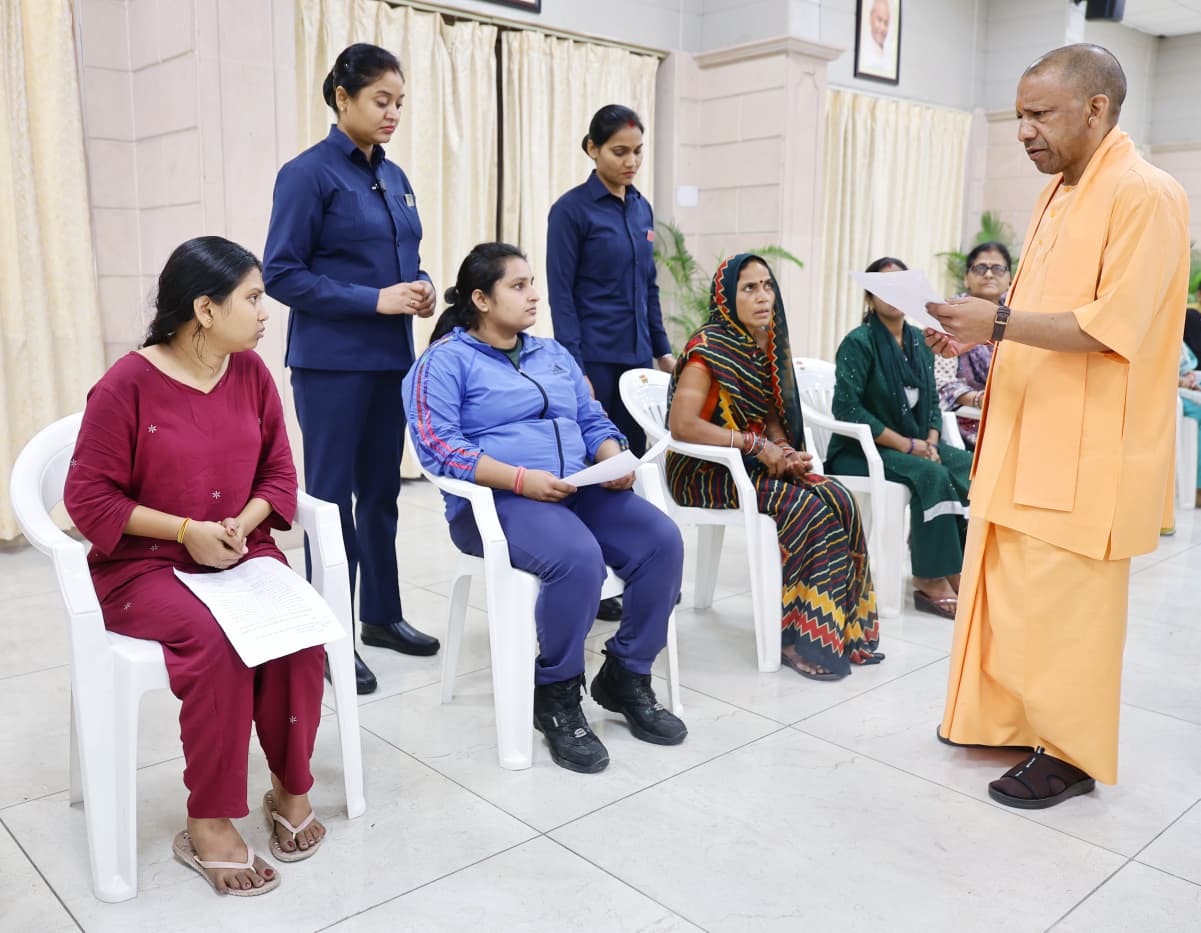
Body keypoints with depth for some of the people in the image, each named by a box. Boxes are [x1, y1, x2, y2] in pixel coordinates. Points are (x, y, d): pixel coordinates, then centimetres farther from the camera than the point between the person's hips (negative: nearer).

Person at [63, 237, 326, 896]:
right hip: (145, 564, -4)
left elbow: (278, 471, 9)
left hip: (242, 551, 4)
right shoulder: (128, 385, -11)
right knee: (214, 643, -31)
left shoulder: (251, 373, 4)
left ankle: (291, 786, -2)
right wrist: (185, 531, -17)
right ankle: (208, 826, -14)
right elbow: (88, 498, -9)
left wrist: (242, 525, -10)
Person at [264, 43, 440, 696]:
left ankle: (382, 616, 28)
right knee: (331, 497, 1)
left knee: (380, 491, 14)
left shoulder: (394, 177, 12)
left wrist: (420, 288, -2)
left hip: (391, 358, 7)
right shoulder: (308, 173, -9)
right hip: (332, 362, -7)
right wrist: (376, 300, -19)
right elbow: (282, 274, -14)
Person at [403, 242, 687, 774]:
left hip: (578, 489, 7)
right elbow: (437, 444, -12)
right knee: (578, 559, -35)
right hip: (495, 499, -6)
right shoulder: (447, 360, 1)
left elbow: (593, 421, 21)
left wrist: (614, 458, -3)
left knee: (662, 541, -19)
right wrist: (520, 478, -22)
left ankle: (625, 679, -1)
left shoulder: (552, 354, 23)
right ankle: (556, 697, -11)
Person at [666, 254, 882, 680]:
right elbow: (682, 425, -24)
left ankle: (845, 631, -7)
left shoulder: (769, 344, 8)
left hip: (756, 464, 7)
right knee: (811, 511, -24)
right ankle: (800, 638, -11)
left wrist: (784, 451, -6)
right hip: (705, 470, -7)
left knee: (839, 500, -16)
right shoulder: (709, 348, -14)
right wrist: (757, 445, -22)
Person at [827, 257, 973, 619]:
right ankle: (930, 582, -21)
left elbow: (931, 401, 13)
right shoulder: (858, 342, -10)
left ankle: (957, 571, -14)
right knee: (933, 477, -31)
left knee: (973, 468, -18)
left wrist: (931, 443, -7)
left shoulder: (919, 341, 10)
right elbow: (846, 408, -18)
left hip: (914, 444, 6)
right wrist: (906, 444, -18)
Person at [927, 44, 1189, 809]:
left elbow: (1115, 325, -21)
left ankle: (1072, 754, 16)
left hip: (1083, 451, -8)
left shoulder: (1145, 195, -13)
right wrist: (979, 335, 5)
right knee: (1013, 592, 14)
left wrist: (1000, 322, -25)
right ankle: (1013, 718, 29)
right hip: (1028, 437, 9)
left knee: (1064, 603, 0)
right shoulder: (1058, 195, 15)